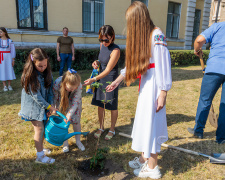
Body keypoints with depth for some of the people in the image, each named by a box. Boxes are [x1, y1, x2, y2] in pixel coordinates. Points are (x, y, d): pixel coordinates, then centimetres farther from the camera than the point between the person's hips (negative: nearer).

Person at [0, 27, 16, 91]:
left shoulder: (10, 41, -1)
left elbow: (13, 50, 2)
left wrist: (13, 60, 1)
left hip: (8, 57, -1)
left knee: (9, 70, 2)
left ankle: (9, 85, 12)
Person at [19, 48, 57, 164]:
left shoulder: (46, 72, -2)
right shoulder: (29, 75, -20)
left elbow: (50, 89, 1)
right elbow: (36, 95, -20)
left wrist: (51, 104, -8)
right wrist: (49, 107, -17)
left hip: (44, 104, 6)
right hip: (33, 106, -6)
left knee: (42, 128, 12)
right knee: (39, 128, -6)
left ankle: (40, 148, 33)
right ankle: (40, 156, 5)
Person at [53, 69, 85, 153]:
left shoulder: (79, 86, -36)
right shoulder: (57, 83, -38)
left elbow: (75, 103, -28)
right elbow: (54, 98, -19)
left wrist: (69, 114, -35)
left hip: (73, 101, 0)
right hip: (61, 101, 0)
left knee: (76, 120, 2)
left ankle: (78, 141, 24)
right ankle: (65, 143, 21)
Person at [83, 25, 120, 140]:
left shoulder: (115, 50, -20)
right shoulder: (102, 45, 2)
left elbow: (108, 70, -22)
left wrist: (94, 79, -26)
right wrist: (97, 62, -3)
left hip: (111, 79, -7)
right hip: (100, 78, 7)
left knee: (112, 106, 6)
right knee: (100, 104, 13)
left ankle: (112, 130, 25)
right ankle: (101, 127, 31)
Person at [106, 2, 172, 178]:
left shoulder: (157, 36, -15)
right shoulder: (142, 37, 12)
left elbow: (164, 66, -17)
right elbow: (132, 63, 16)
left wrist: (163, 94, -18)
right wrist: (117, 81, 16)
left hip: (154, 84, -8)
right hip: (145, 82, 9)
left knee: (151, 122, 0)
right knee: (143, 121, 14)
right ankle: (144, 158, 31)